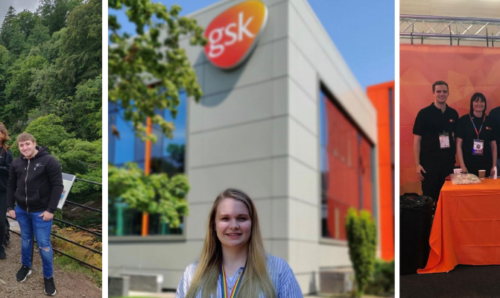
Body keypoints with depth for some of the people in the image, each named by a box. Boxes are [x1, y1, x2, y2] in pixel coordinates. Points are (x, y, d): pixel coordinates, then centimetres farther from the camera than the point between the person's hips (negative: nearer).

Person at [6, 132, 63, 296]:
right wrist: (10, 206, 6)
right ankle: (26, 266, 41)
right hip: (21, 210, 4)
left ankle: (48, 277, 17)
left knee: (44, 244, 1)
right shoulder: (16, 163, 1)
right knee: (26, 239, 20)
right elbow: (11, 186, 11)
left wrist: (51, 209, -16)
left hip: (41, 212, -4)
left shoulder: (49, 161, -14)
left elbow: (57, 186, -14)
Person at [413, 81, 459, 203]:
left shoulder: (453, 114, 6)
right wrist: (417, 164, -12)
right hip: (428, 163, -4)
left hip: (448, 162, 4)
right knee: (428, 197, 3)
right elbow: (417, 139, -7)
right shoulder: (424, 113, -6)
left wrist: (455, 158, 5)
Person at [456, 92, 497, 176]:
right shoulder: (463, 120, -2)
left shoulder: (489, 121, 7)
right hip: (468, 166, -2)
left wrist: (494, 166, 4)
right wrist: (462, 166, -9)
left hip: (486, 166, 3)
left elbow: (493, 145, 10)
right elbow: (459, 144, -3)